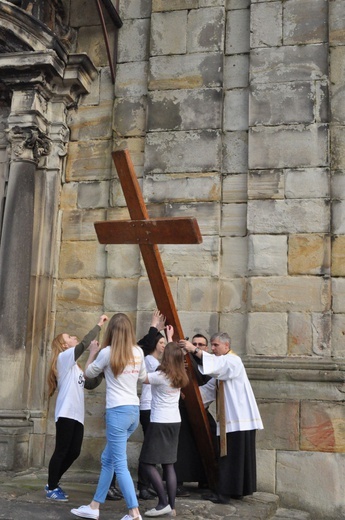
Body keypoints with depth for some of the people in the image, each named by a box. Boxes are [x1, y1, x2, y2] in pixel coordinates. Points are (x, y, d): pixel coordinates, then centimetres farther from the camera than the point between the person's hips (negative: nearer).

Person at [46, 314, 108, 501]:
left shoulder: (74, 365, 24)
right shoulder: (64, 357, -2)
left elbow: (90, 384, 18)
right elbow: (85, 343, -16)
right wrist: (99, 324, -9)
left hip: (76, 414, 9)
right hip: (66, 413, -9)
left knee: (74, 452, 8)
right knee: (61, 451, -4)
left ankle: (53, 483, 22)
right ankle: (51, 488, 7)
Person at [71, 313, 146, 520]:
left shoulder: (108, 352, -9)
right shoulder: (138, 352, 5)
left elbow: (89, 373, 9)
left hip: (118, 411, -7)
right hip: (134, 410, 7)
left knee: (119, 463, -2)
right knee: (108, 459, 17)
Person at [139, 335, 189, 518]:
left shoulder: (160, 376, -15)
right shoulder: (179, 376, 5)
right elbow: (175, 354, 23)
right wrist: (170, 337, 34)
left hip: (160, 423, -7)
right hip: (174, 422, 7)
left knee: (147, 463, -1)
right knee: (168, 464, 10)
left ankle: (163, 503, -6)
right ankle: (171, 506, 7)